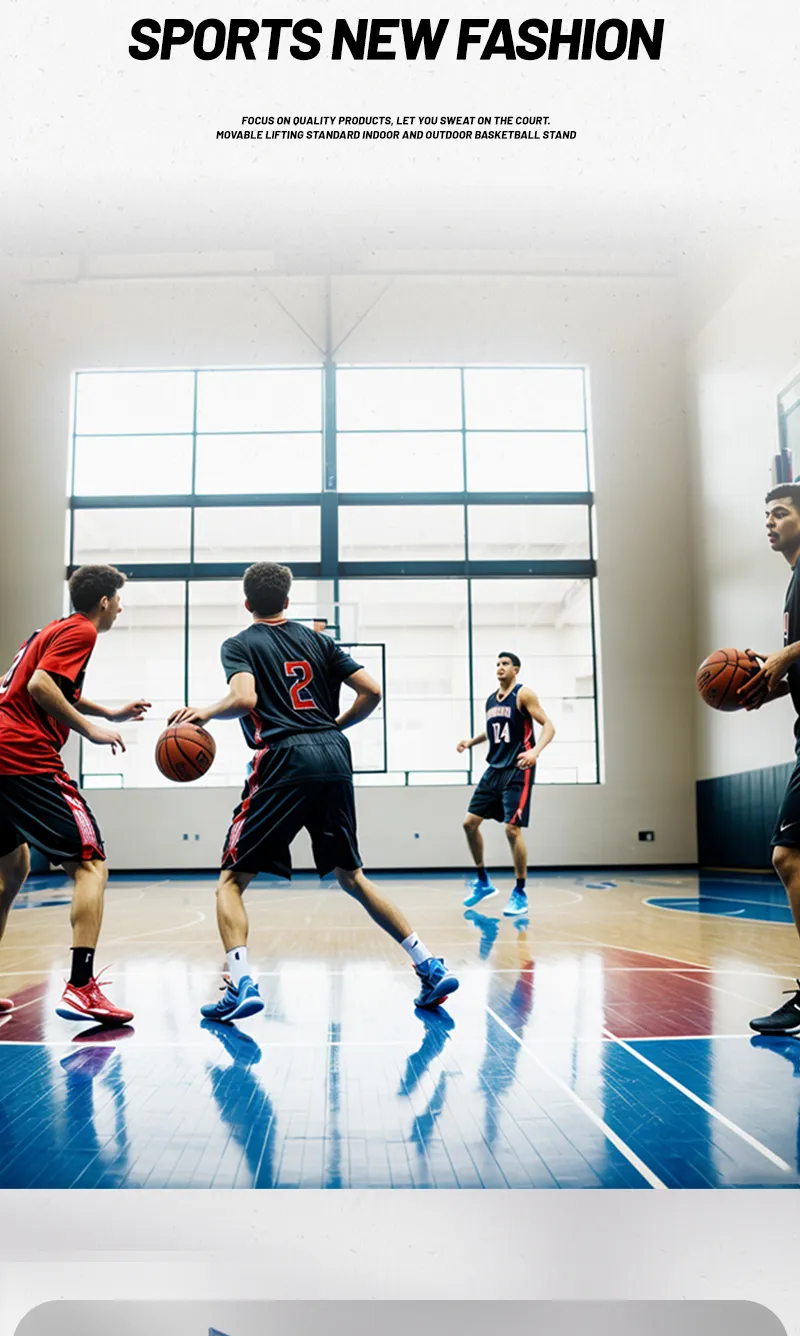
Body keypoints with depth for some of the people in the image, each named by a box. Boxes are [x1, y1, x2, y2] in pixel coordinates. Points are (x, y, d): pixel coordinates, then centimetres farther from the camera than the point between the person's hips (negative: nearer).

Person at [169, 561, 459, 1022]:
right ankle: (431, 967, 12)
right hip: (334, 758, 5)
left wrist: (205, 712, 4)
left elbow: (244, 699, -13)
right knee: (351, 876, 17)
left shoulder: (240, 644, 7)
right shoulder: (318, 640, 18)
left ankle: (241, 984, -11)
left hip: (284, 761, -5)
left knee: (232, 880, 7)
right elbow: (371, 692, 10)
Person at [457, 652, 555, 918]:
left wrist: (536, 751, -31)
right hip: (495, 768, 7)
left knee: (512, 829, -12)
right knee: (470, 822, 4)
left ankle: (520, 893, 2)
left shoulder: (523, 694, -8)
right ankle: (483, 882, 20)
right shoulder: (491, 700, 13)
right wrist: (471, 741, 11)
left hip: (518, 771, -7)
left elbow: (548, 726, -14)